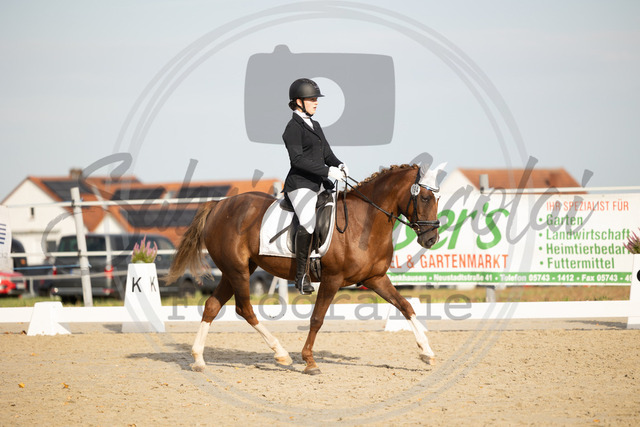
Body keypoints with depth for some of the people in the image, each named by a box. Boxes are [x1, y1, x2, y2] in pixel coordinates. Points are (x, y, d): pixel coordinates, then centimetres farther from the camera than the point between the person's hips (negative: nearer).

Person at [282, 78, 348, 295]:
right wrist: (328, 171, -25)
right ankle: (302, 275, -20)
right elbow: (298, 159, -19)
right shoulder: (293, 128, -8)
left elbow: (327, 153, 20)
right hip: (300, 184, -9)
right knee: (307, 224, -28)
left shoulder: (315, 126, 19)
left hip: (319, 183, 9)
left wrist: (339, 165, -3)